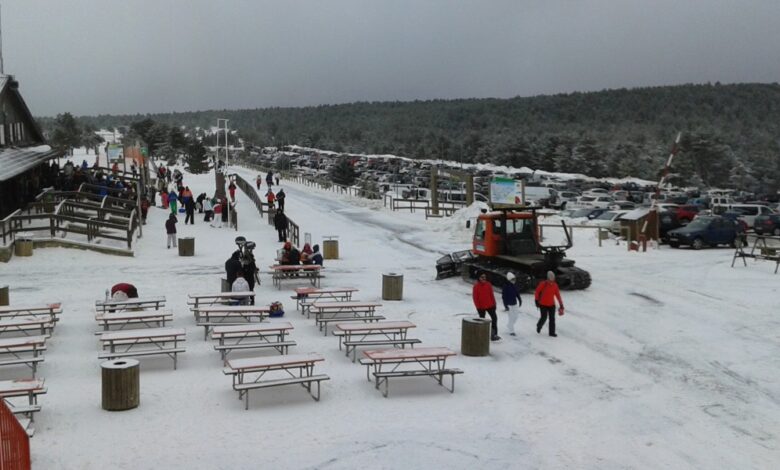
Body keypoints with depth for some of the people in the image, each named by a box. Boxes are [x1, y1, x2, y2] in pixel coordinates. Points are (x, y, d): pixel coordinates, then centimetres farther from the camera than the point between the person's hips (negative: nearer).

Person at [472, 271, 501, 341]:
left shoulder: (488, 284, 1)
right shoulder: (476, 286, -12)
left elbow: (491, 295, 7)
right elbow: (475, 297, -10)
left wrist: (494, 303, 5)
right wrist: (478, 306, -12)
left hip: (490, 305, 4)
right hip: (481, 307, -4)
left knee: (494, 318, 1)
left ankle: (494, 334, 9)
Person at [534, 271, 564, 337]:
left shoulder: (555, 285, 0)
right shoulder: (543, 284, -12)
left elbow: (558, 295, 5)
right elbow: (537, 292, -3)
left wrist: (561, 304, 5)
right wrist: (537, 301, -5)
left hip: (552, 305, 4)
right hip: (543, 304, -3)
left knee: (552, 319, -1)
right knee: (544, 318, -3)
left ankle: (552, 332, 4)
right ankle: (539, 326, 28)